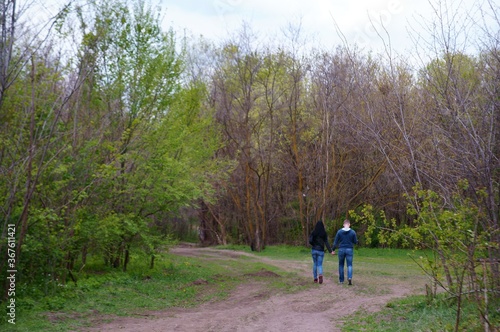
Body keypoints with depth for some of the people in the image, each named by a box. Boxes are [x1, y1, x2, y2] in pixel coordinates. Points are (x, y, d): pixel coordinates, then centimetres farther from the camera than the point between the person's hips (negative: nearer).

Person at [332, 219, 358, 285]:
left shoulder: (339, 232, -3)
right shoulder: (353, 232, -4)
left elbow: (335, 242, -1)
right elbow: (355, 242, 3)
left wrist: (333, 250, 7)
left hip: (341, 250, 1)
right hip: (349, 250, -1)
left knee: (341, 265, 13)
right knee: (349, 265, 2)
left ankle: (341, 280, 15)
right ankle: (349, 277, -21)